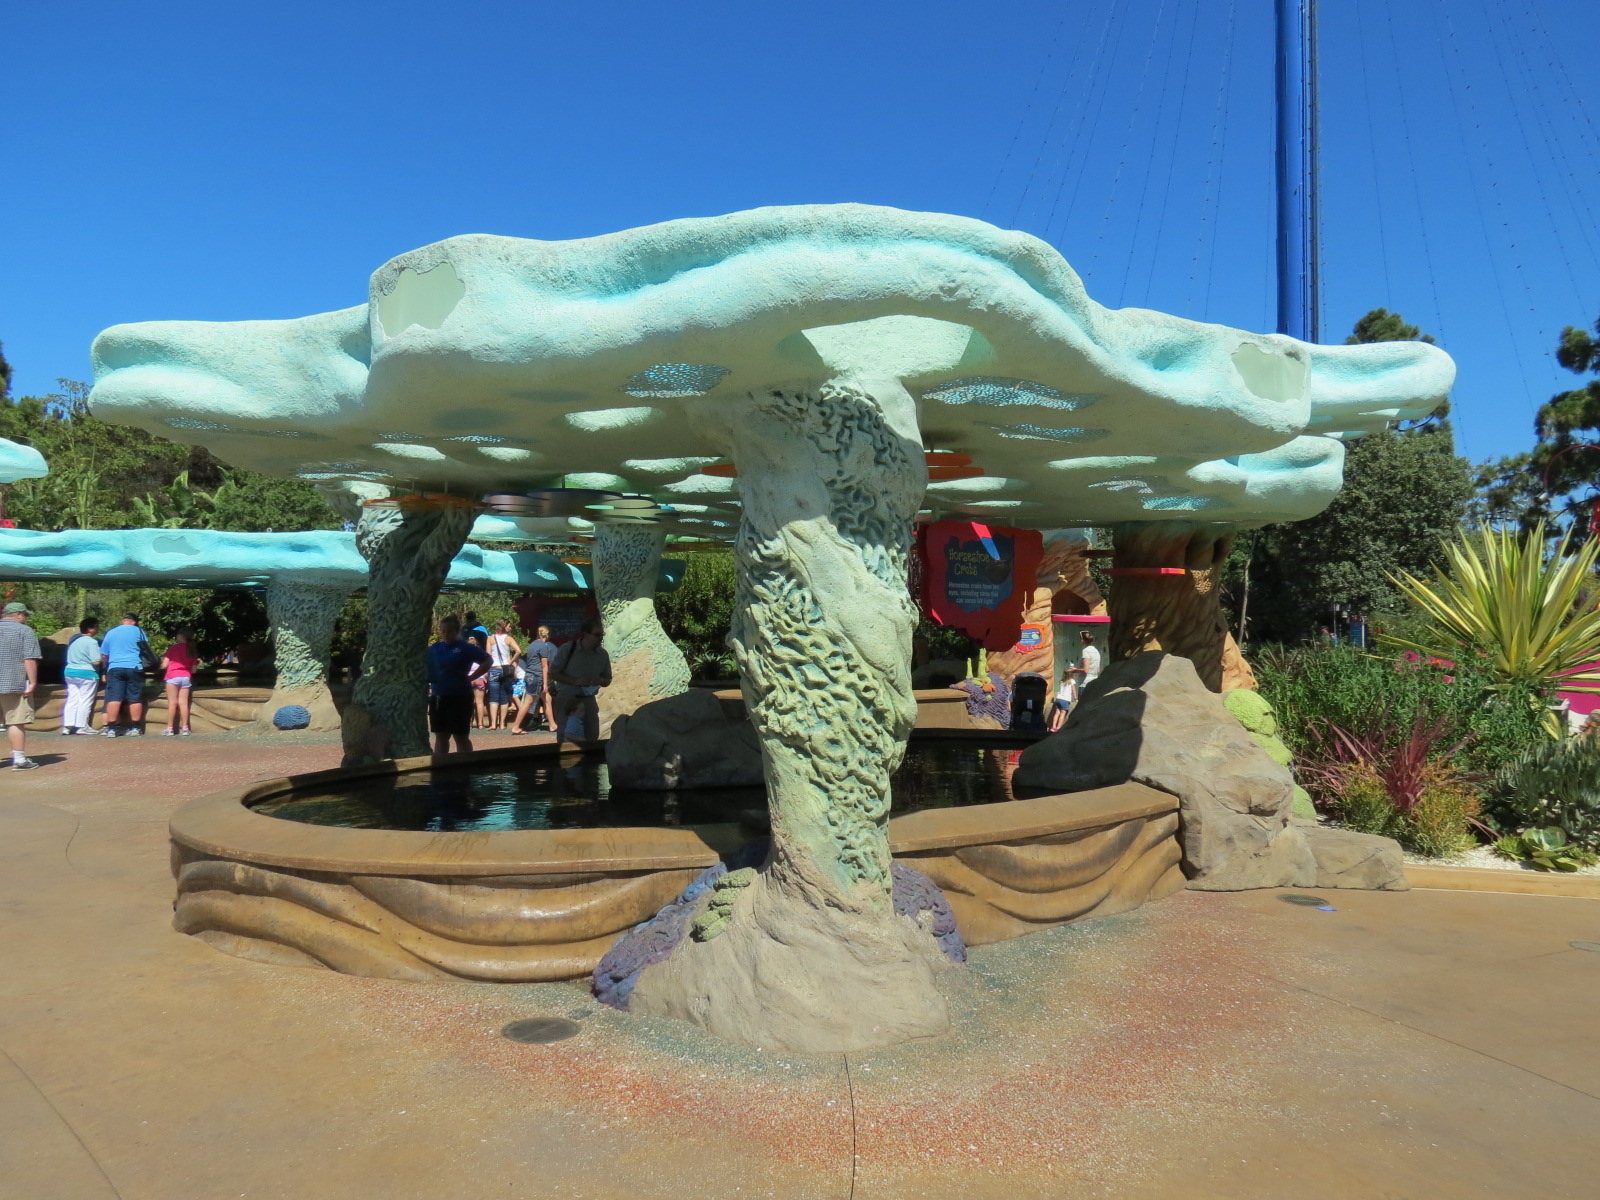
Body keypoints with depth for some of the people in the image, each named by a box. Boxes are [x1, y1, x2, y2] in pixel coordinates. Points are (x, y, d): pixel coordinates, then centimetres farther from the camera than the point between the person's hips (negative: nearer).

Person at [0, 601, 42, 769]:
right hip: (14, 684, -5)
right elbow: (30, 659, -13)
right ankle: (19, 759, -1)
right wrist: (32, 682, -12)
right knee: (16, 722, -2)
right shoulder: (25, 631, -5)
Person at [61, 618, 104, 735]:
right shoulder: (92, 642, -15)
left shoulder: (73, 640, 12)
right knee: (85, 700, -1)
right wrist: (103, 660, -2)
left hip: (69, 672, 8)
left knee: (72, 699, 9)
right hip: (87, 674, -8)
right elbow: (96, 662, -20)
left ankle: (67, 726, 6)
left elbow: (70, 658, 21)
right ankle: (82, 727, 0)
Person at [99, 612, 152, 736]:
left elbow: (104, 655, 17)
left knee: (114, 699, -2)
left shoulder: (110, 633, 13)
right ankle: (135, 728, 4)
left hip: (114, 669, 2)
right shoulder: (138, 631, 5)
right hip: (134, 668, -2)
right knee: (135, 699, 3)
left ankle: (111, 728, -6)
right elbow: (147, 647, 15)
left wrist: (105, 671, 30)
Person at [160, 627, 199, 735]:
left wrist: (163, 659, 16)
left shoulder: (172, 648, -4)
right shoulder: (192, 650, 7)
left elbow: (164, 665, -5)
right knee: (184, 703, 5)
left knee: (172, 703, -1)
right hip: (186, 677, 3)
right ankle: (184, 728, 3)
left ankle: (170, 728, -1)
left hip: (173, 677, -3)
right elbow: (193, 669, 7)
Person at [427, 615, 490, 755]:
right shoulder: (433, 649, 9)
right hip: (438, 697, 5)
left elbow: (487, 661, -8)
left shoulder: (465, 648, -5)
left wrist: (470, 677, -10)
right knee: (440, 736, 12)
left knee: (460, 736, 1)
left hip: (460, 697, -5)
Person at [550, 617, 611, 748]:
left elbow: (608, 680, 11)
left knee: (592, 738, 9)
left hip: (588, 700, 4)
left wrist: (600, 681, -14)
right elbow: (552, 673, -7)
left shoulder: (603, 654, 0)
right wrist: (575, 681, -20)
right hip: (566, 699, -4)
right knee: (565, 739, 2)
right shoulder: (567, 649, -11)